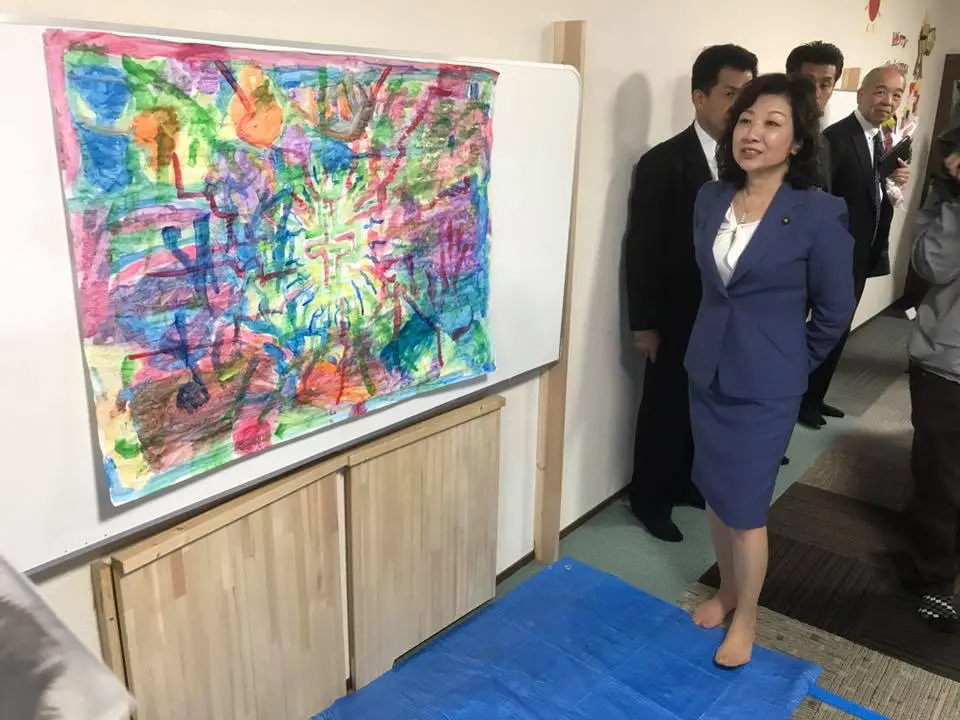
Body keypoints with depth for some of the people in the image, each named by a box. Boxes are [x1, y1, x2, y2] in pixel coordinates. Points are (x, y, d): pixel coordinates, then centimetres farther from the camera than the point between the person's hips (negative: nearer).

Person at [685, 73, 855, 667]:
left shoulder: (820, 213, -15)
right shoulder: (711, 198, -1)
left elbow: (835, 309, -5)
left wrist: (792, 364, 3)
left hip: (766, 384, -5)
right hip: (707, 369, 5)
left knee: (745, 506, 5)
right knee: (715, 493, 17)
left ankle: (746, 618, 29)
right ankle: (727, 590, 41)